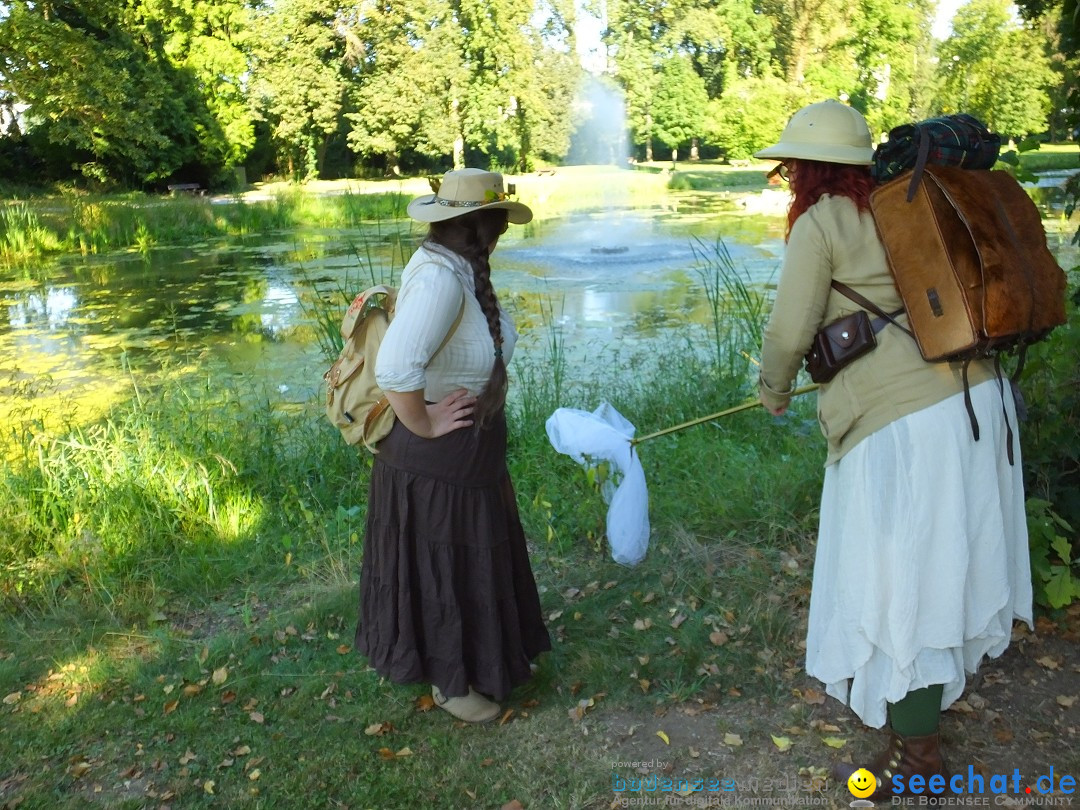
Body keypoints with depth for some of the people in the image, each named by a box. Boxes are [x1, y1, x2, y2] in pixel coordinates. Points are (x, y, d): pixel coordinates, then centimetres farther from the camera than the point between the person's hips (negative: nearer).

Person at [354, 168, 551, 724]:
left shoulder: (456, 268, 0)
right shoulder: (439, 276, -29)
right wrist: (424, 425, -24)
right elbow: (395, 369, -40)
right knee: (441, 567, 11)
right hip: (437, 460, -9)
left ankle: (484, 656, 49)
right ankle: (449, 682, 35)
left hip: (470, 450, 10)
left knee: (473, 560, 26)